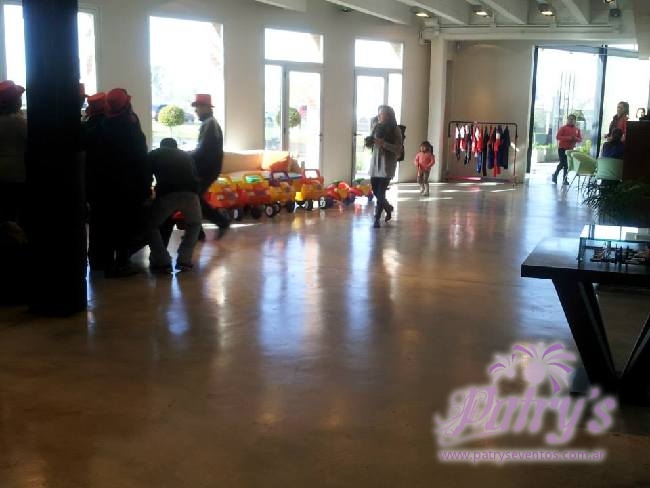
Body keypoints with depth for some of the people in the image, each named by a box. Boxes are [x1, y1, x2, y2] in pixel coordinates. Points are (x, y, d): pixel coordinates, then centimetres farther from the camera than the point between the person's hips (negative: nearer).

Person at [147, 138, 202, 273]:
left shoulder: (154, 154, 29)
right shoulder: (187, 156, 35)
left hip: (166, 194, -2)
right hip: (190, 192, 2)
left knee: (151, 225, 20)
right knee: (194, 225, 29)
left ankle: (163, 262, 8)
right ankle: (184, 261, 18)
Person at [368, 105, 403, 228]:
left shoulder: (395, 130, -7)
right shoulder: (377, 127, 10)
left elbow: (398, 149, -11)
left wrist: (383, 143, -21)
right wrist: (369, 142, 1)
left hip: (387, 164, -6)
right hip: (375, 162, 6)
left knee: (380, 193, -8)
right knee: (375, 190, 8)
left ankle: (377, 219, -1)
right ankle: (388, 208, 34)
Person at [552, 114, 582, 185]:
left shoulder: (577, 129, 8)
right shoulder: (563, 128, -5)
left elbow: (580, 139, 9)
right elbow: (557, 137, -14)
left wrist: (576, 139, -15)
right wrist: (568, 138, -22)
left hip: (570, 149, 4)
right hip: (562, 148, -4)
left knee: (567, 164, 7)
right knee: (564, 163, -8)